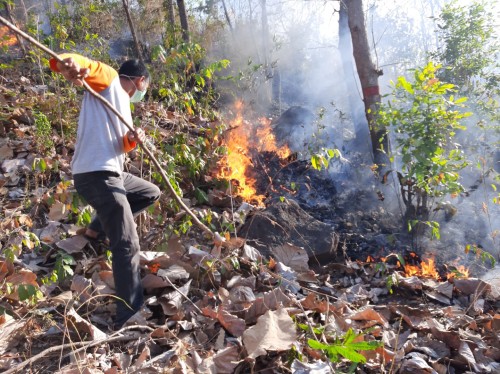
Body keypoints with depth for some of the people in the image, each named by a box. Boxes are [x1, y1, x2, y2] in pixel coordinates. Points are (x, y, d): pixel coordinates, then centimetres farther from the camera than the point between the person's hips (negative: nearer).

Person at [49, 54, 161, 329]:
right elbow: (82, 66, -19)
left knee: (151, 193, 28)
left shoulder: (122, 102, 26)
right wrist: (66, 64, -42)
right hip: (96, 176, -10)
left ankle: (98, 229, 26)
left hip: (112, 173, 10)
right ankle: (129, 316, -3)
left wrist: (132, 140, -3)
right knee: (128, 245, -11)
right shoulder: (107, 79, 1)